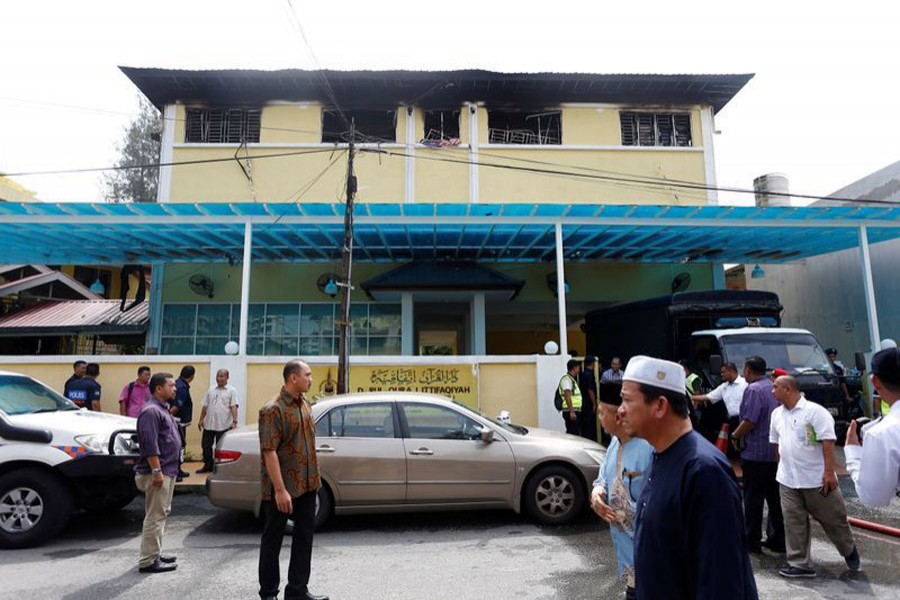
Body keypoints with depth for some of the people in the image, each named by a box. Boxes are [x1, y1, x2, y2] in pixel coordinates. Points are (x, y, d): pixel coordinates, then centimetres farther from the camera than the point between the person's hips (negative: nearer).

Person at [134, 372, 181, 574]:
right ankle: (148, 561, 3)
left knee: (160, 514, 17)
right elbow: (150, 445, -23)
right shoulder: (151, 411, -17)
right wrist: (157, 471, -24)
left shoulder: (162, 409, 16)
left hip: (167, 471, 11)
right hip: (159, 472, -11)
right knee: (155, 516, -4)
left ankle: (156, 554, 26)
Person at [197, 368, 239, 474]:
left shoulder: (232, 391, -2)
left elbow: (234, 407, -11)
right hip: (209, 424, 5)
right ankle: (208, 466, 25)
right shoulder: (211, 390, 13)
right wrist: (201, 419, 10)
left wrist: (234, 421, -21)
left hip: (223, 425, -5)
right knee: (206, 445, 10)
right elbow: (205, 406, 16)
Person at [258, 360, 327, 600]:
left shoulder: (304, 404, 8)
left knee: (304, 535, 13)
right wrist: (280, 490, -24)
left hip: (306, 485, 8)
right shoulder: (273, 410, -17)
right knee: (273, 539, 9)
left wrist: (313, 479, 14)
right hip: (281, 489, -7)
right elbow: (269, 452, -22)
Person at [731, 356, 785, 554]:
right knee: (775, 497, 14)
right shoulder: (773, 388, 11)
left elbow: (749, 421, -22)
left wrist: (735, 435, -6)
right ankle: (778, 540, 21)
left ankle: (751, 542, 7)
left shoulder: (753, 390, -16)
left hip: (756, 453, -8)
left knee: (753, 499, 1)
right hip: (776, 453, 8)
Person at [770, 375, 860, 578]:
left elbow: (828, 442, -16)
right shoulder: (777, 414, 8)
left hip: (817, 479, -5)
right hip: (788, 480, 5)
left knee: (832, 518, 12)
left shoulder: (814, 411, -13)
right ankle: (799, 564, 13)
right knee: (793, 522, 5)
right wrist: (782, 468, 18)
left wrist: (829, 472, -20)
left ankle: (849, 550, 39)